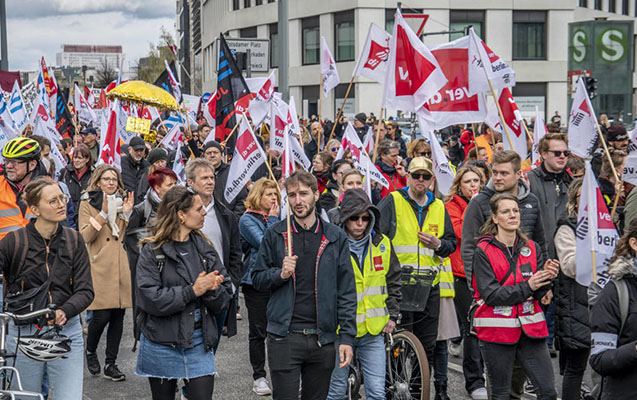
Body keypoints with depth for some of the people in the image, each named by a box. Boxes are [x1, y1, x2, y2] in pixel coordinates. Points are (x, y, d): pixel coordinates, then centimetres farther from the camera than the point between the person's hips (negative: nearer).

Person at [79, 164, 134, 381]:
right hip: (99, 265, -4)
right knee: (101, 315, -10)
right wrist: (103, 214, -15)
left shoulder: (122, 201, 16)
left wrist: (127, 213, 0)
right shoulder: (87, 203, 3)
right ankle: (90, 351, 18)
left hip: (120, 265, 5)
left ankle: (110, 364, 10)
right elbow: (85, 236, -8)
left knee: (118, 315, 2)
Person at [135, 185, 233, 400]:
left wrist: (212, 289, -19)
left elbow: (225, 296, 4)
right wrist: (193, 291, -19)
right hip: (161, 347, -3)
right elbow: (149, 298, -19)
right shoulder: (152, 251, -8)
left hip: (199, 344, 3)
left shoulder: (204, 247, 5)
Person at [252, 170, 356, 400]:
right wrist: (280, 274, -13)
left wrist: (347, 337, -2)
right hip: (284, 338, -1)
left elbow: (347, 292, 5)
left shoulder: (335, 238, 5)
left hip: (322, 339, 2)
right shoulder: (275, 235, 3)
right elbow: (257, 280, 8)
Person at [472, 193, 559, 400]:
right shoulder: (483, 251, -5)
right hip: (497, 329, -4)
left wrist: (547, 277, -17)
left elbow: (538, 293, 4)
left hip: (529, 328, 4)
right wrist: (527, 286, -20)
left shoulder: (532, 248, 9)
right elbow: (491, 295, -14)